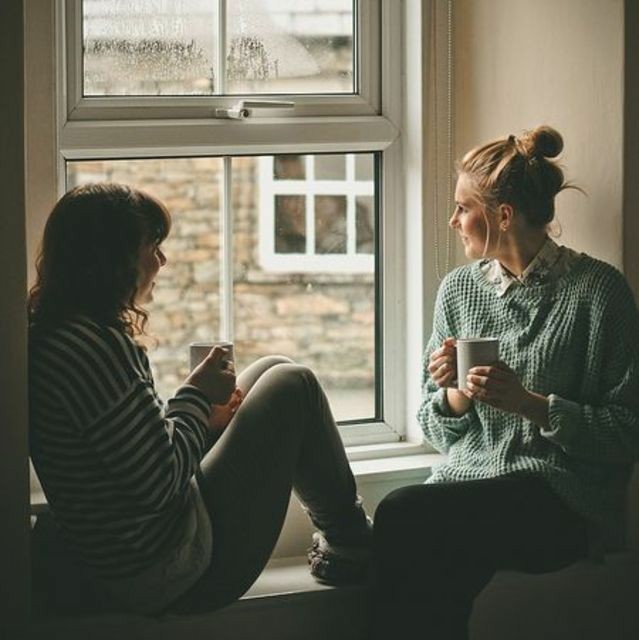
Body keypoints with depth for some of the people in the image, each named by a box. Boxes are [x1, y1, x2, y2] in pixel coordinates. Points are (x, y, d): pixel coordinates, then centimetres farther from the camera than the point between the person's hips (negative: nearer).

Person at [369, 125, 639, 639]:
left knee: (402, 515, -28)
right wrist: (455, 395, -4)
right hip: (468, 482, 4)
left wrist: (529, 404, -16)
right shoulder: (458, 289, 13)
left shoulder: (597, 290, -2)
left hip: (564, 500, -4)